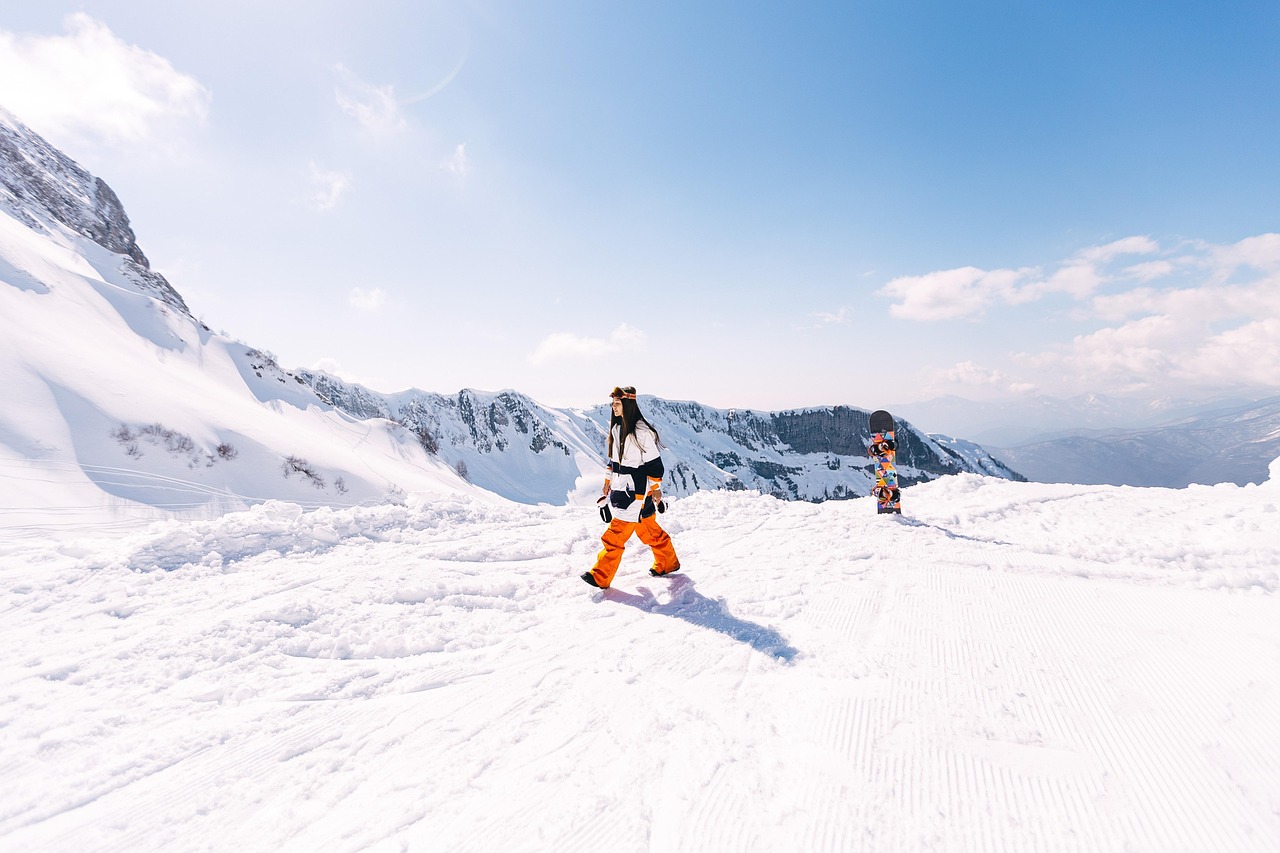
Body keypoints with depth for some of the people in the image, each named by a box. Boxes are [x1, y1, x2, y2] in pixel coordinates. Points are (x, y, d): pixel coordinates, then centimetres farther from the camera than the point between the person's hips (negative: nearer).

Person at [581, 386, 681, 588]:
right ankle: (668, 563, 35)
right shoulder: (616, 428, 9)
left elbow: (654, 462, -14)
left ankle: (600, 577, 2)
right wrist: (608, 480, 19)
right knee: (648, 530, 19)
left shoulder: (641, 431, -17)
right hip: (621, 488, 9)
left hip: (636, 491, -9)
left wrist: (656, 488, -12)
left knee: (616, 534, -7)